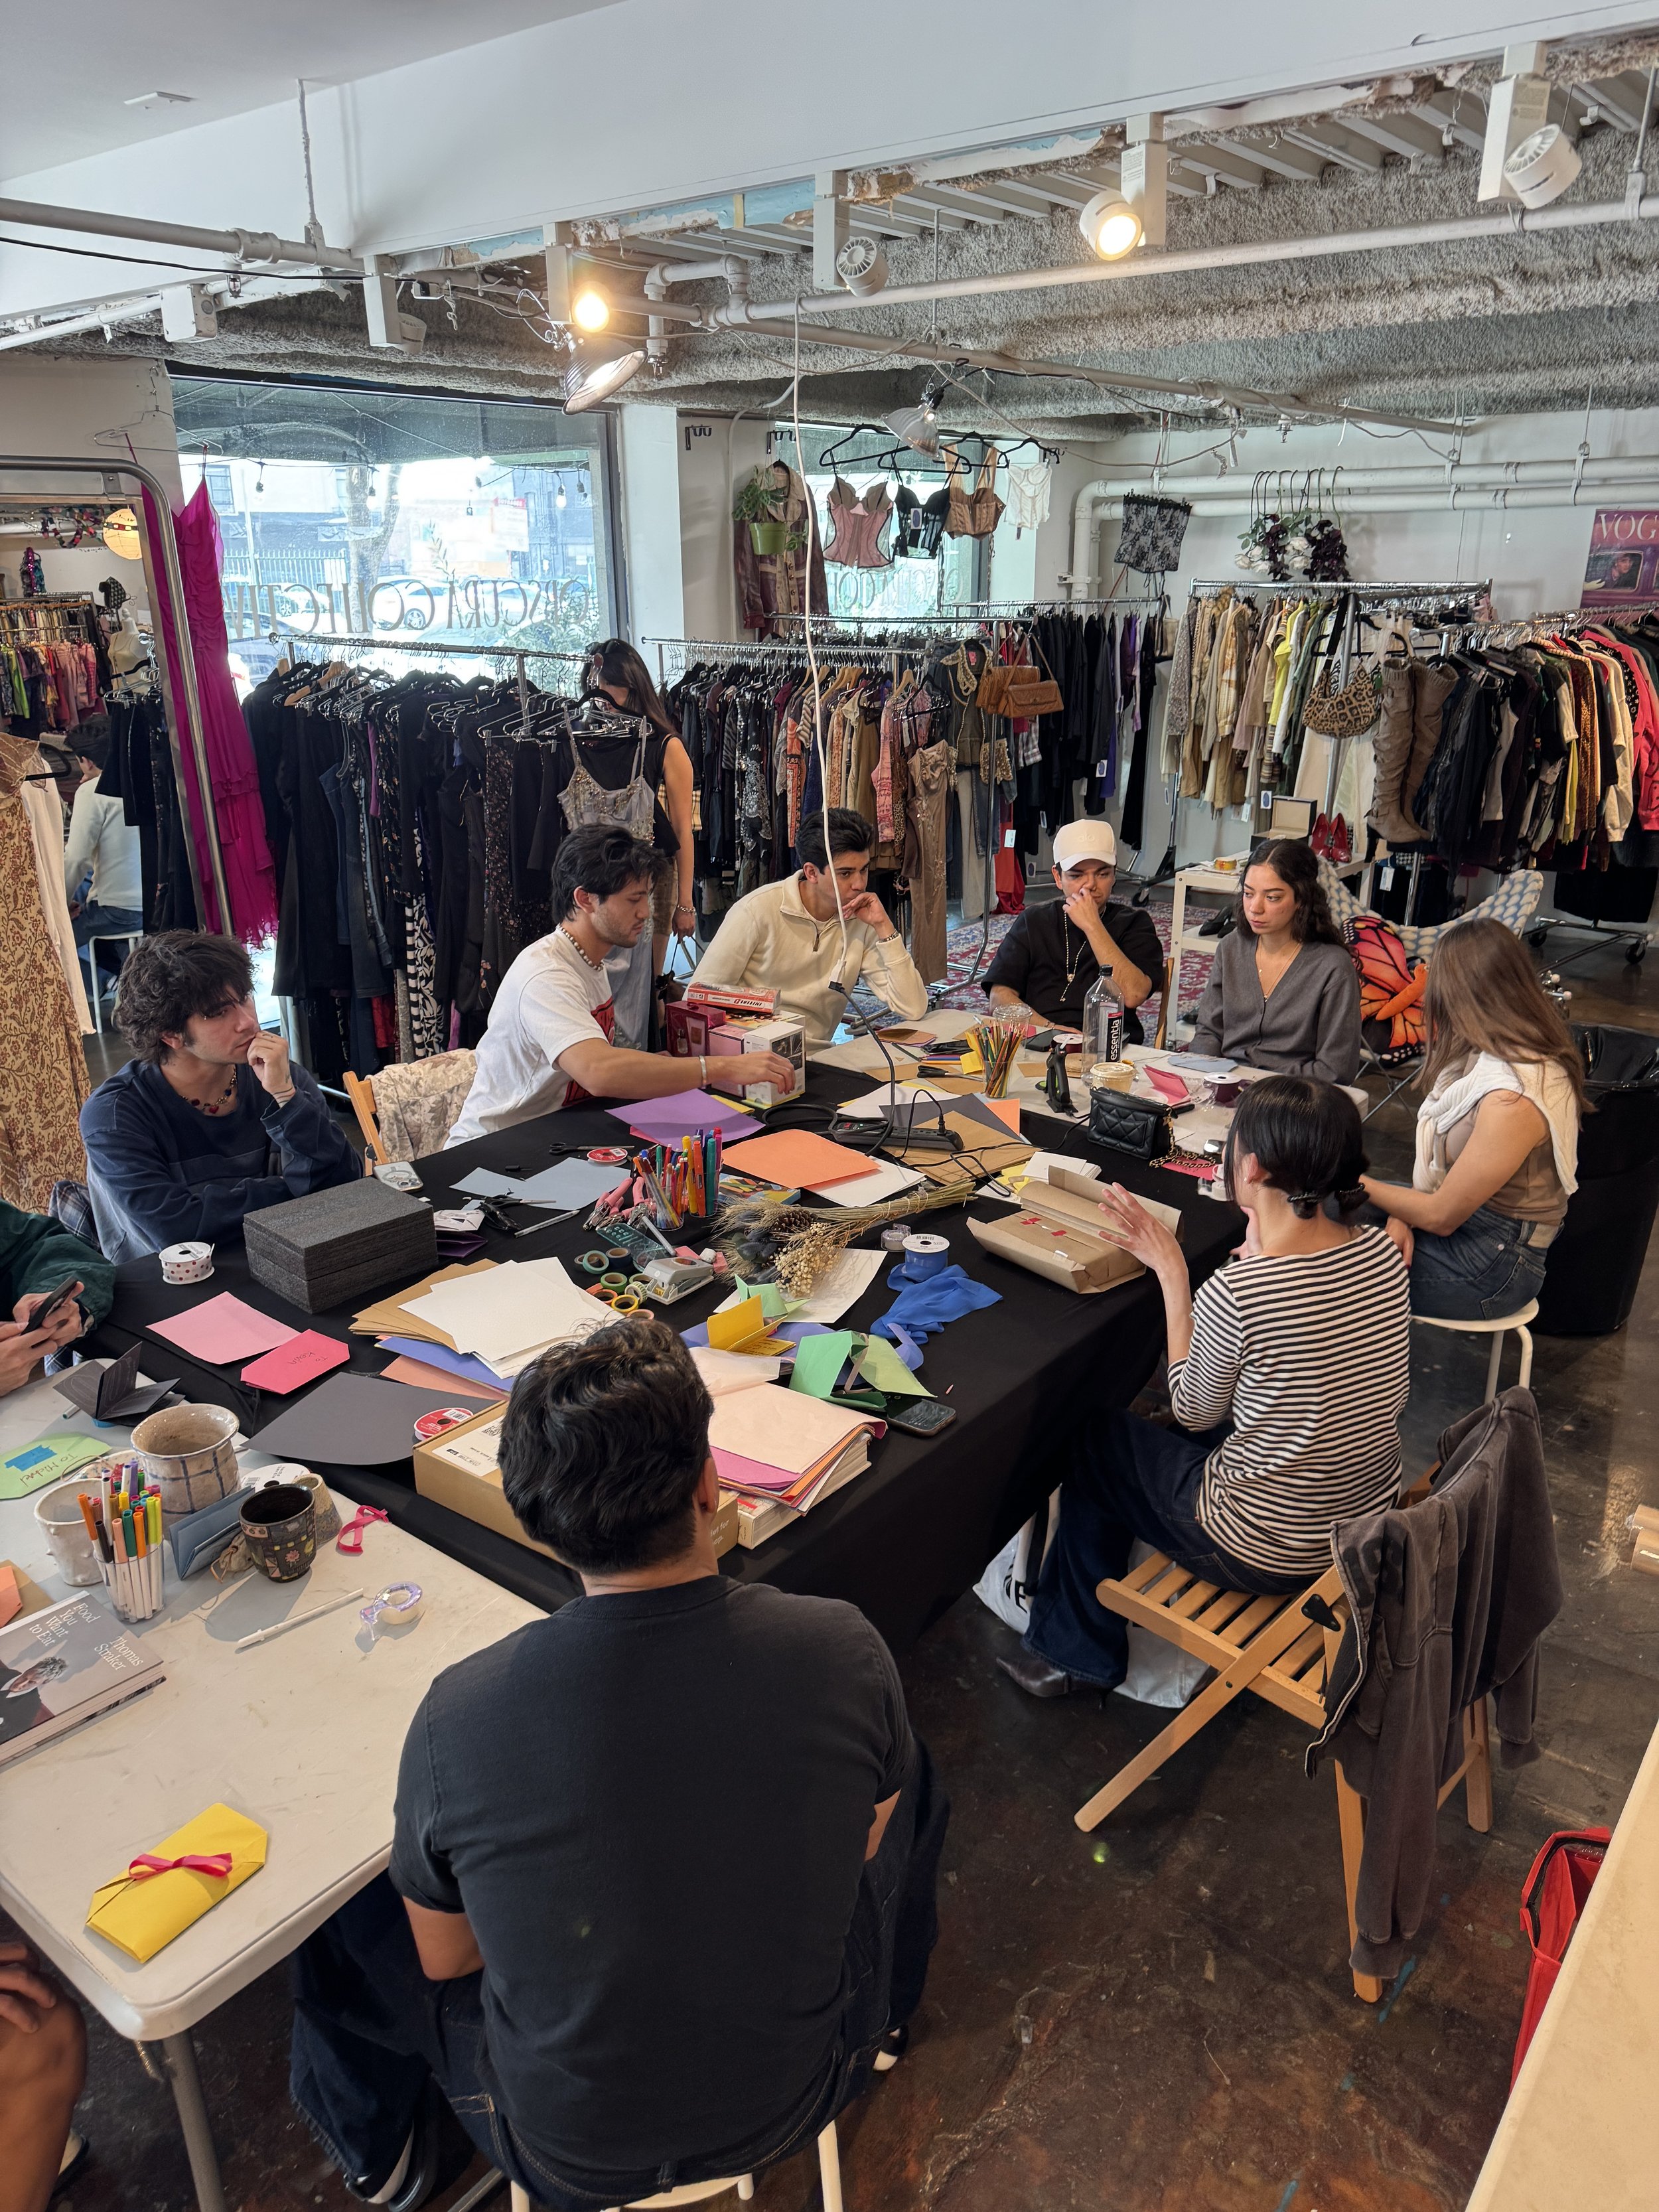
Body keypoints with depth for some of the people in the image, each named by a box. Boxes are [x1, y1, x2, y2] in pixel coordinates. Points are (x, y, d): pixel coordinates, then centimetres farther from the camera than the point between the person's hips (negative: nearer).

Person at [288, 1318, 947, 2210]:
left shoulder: (457, 1715, -27)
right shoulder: (843, 1651, -26)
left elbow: (442, 1961, -8)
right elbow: (863, 1847, -5)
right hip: (793, 2104, 1)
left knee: (344, 1902, 22)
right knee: (911, 1784, 24)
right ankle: (882, 2020, 54)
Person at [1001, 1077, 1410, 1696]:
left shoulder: (1234, 1293, -30)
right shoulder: (1383, 1253, -10)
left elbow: (1194, 1410, -10)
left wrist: (1170, 1271, -7)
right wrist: (1261, 1252, 3)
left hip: (1268, 1553, -7)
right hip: (1371, 1519, 7)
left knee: (1098, 1441, 18)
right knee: (1165, 1435, 28)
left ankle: (1071, 1650, 36)